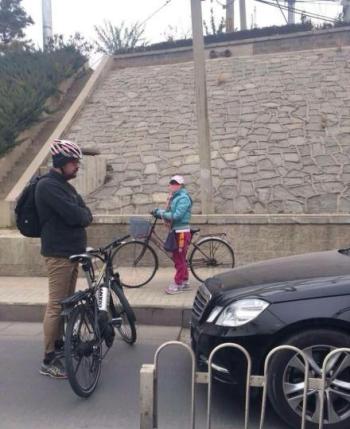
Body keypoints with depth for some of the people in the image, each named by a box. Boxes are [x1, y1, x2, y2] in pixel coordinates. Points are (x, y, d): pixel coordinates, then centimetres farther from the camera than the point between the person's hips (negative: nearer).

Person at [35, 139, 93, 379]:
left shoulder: (66, 186, 15)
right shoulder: (48, 185, -15)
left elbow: (87, 216, 11)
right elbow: (75, 215, -23)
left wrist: (79, 216, -9)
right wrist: (81, 215, -3)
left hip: (72, 251, 9)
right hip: (59, 253, -9)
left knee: (68, 302, 17)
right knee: (56, 305, -4)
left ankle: (60, 343, 32)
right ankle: (49, 360, 5)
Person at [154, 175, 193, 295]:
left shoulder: (183, 198, -13)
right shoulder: (174, 197, 17)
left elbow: (177, 215, -23)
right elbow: (170, 213, 14)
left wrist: (162, 213, -15)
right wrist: (160, 211, -4)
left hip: (182, 232, -10)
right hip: (175, 231, 10)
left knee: (179, 259, -5)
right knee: (180, 258, 14)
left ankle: (178, 284, 1)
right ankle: (185, 282, 22)